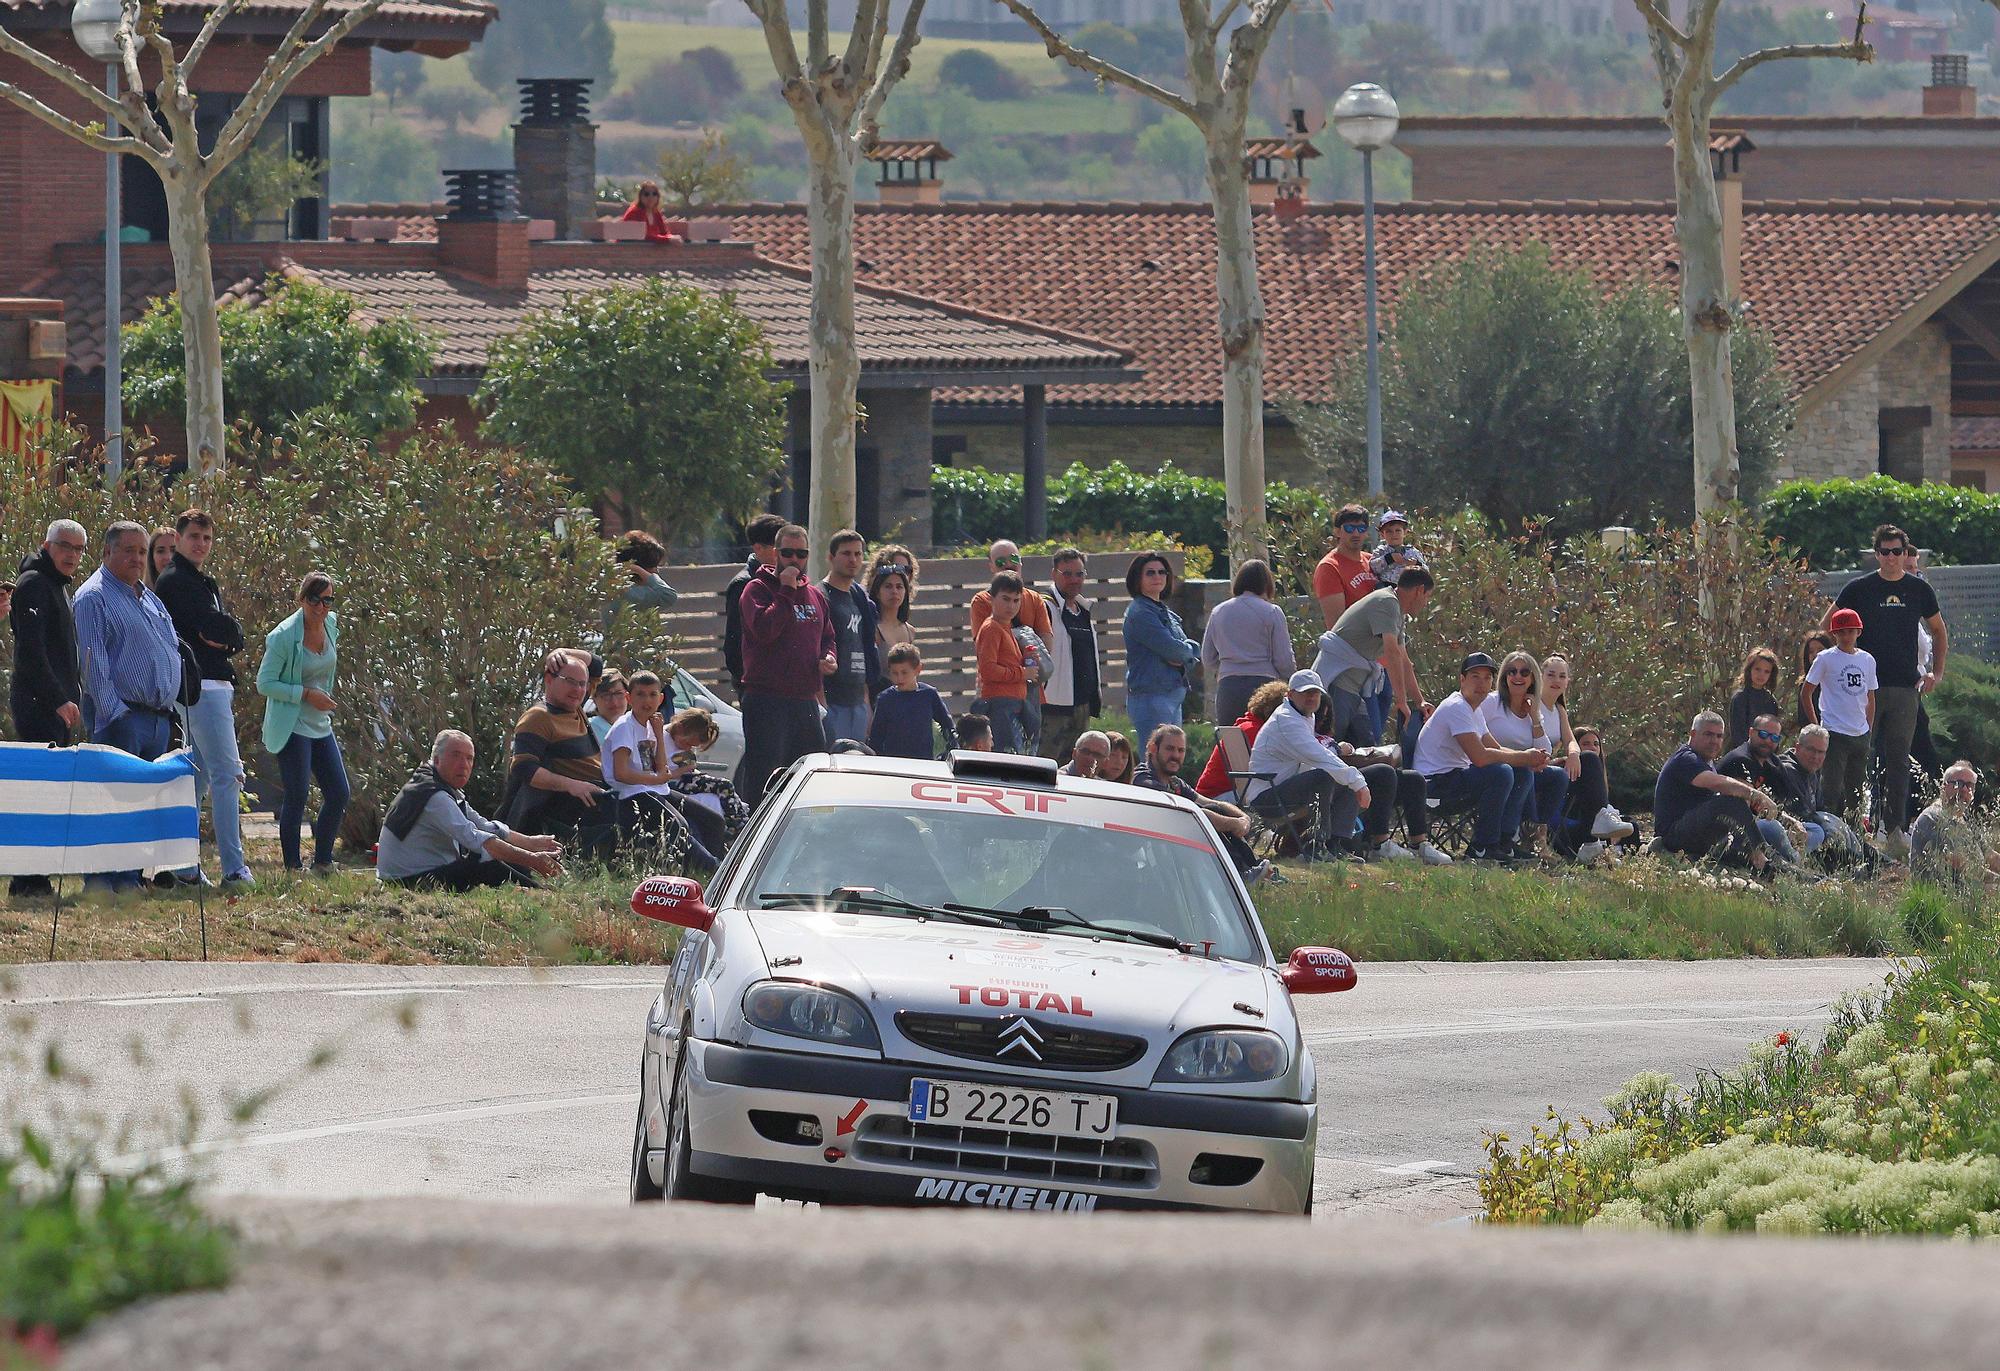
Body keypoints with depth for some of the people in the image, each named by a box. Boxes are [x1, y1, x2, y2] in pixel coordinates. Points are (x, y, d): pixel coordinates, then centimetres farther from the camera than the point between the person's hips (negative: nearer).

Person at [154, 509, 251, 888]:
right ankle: (234, 869, -17)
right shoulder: (175, 582, -8)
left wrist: (223, 638, -7)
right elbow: (217, 627, -19)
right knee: (227, 774, -13)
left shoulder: (205, 584, 22)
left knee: (199, 776, 11)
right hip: (202, 685, -10)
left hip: (219, 685, 10)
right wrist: (229, 631, 1)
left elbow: (235, 636, 13)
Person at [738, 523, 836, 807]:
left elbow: (827, 638, 29)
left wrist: (828, 659, 7)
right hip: (767, 700, -7)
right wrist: (786, 591, -16)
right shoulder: (758, 589, -3)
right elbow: (764, 629, -20)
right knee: (762, 781, -7)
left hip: (806, 701, 7)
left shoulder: (814, 595, 18)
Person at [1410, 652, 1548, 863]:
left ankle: (1504, 843, -1)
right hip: (1433, 782, -10)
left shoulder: (1474, 709, 16)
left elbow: (1495, 749, 17)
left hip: (1455, 776, 10)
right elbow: (1480, 757, -27)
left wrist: (1532, 760, -4)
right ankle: (1483, 848, -20)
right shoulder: (1457, 708, -18)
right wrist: (1524, 757, -17)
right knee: (1500, 773, -29)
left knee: (1523, 774, 4)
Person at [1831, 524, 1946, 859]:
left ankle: (1894, 830, 3)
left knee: (1899, 760, 1)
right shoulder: (1859, 589, 1)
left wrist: (1936, 673, 13)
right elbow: (1828, 628, 10)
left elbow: (1939, 633, 21)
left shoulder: (1919, 589, 8)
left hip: (1906, 688, 2)